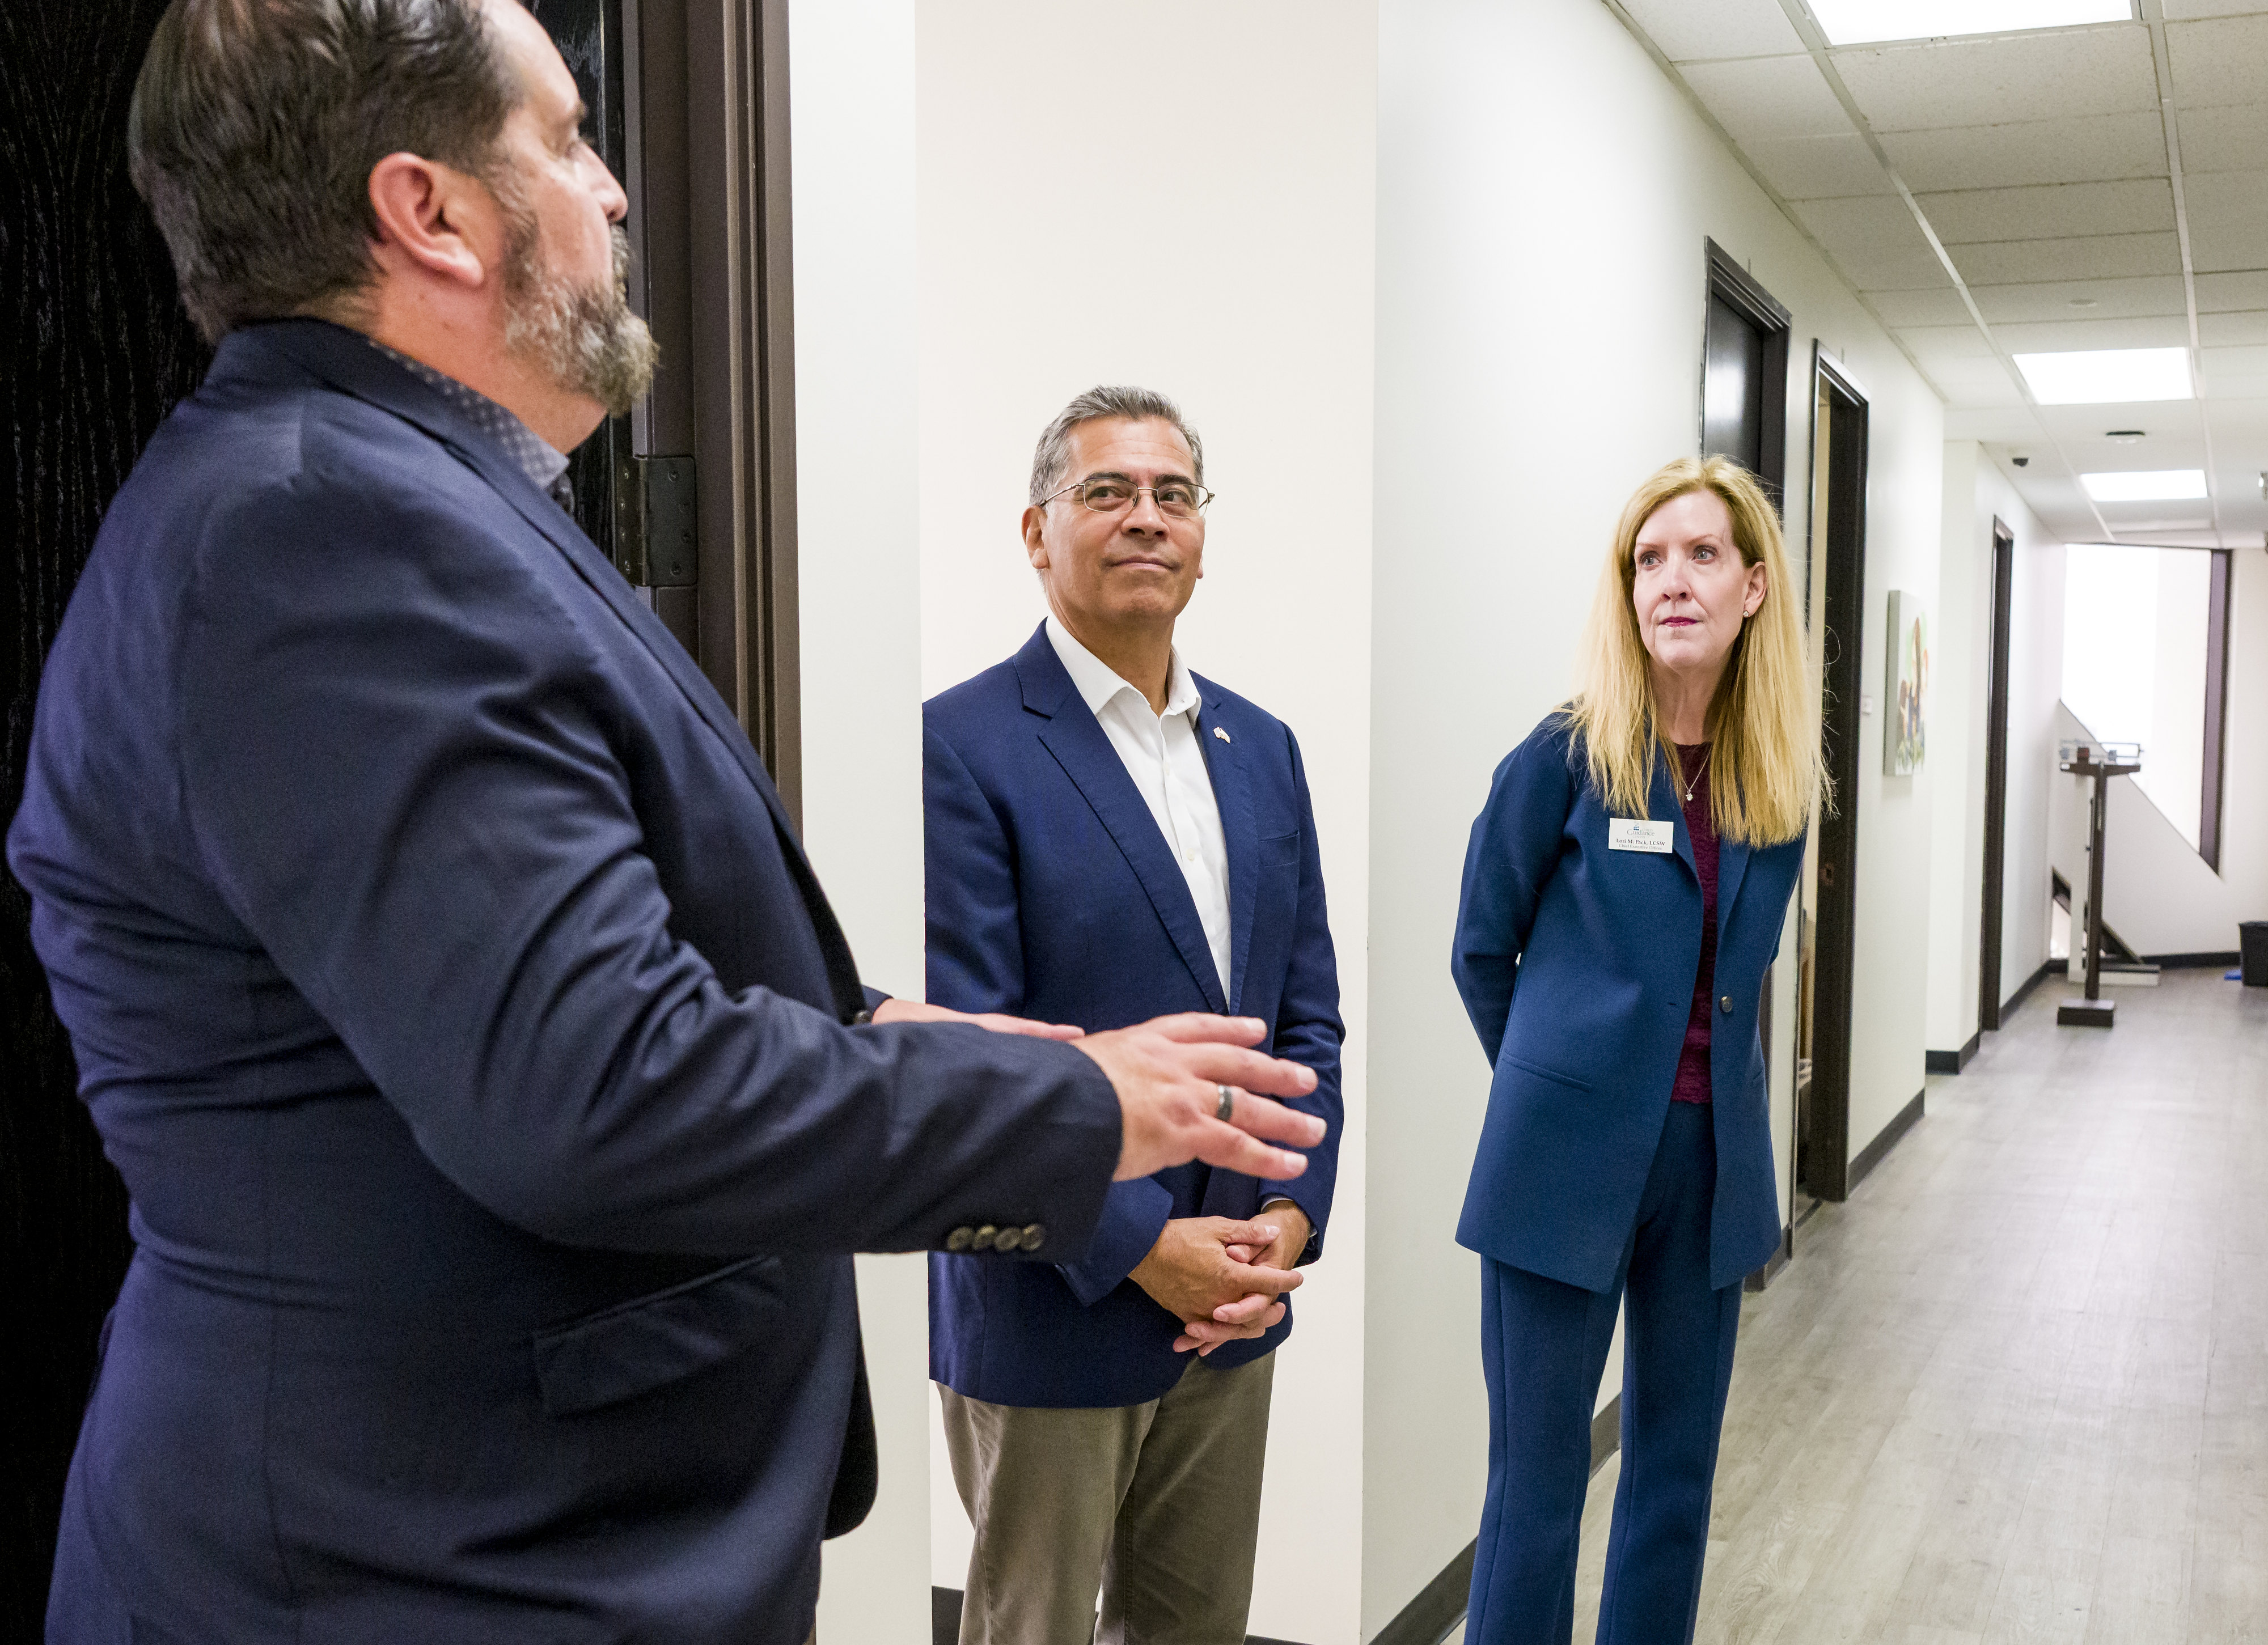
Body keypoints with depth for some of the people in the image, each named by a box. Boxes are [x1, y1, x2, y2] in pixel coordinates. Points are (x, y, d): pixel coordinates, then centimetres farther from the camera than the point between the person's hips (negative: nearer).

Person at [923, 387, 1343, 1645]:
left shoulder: (1263, 748, 9)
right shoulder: (961, 744, -12)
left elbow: (1307, 1015, 10)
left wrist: (1289, 1218, -4)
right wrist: (1142, 1248, -18)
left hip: (1233, 1301, 6)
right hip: (1052, 1305, -6)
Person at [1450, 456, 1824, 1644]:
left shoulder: (1779, 779, 3)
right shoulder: (1567, 757, -10)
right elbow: (1483, 954, 1)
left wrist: (1693, 1079, 9)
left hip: (1714, 1159, 5)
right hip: (1571, 1154, -4)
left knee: (1678, 1467, 15)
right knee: (1539, 1480, 3)